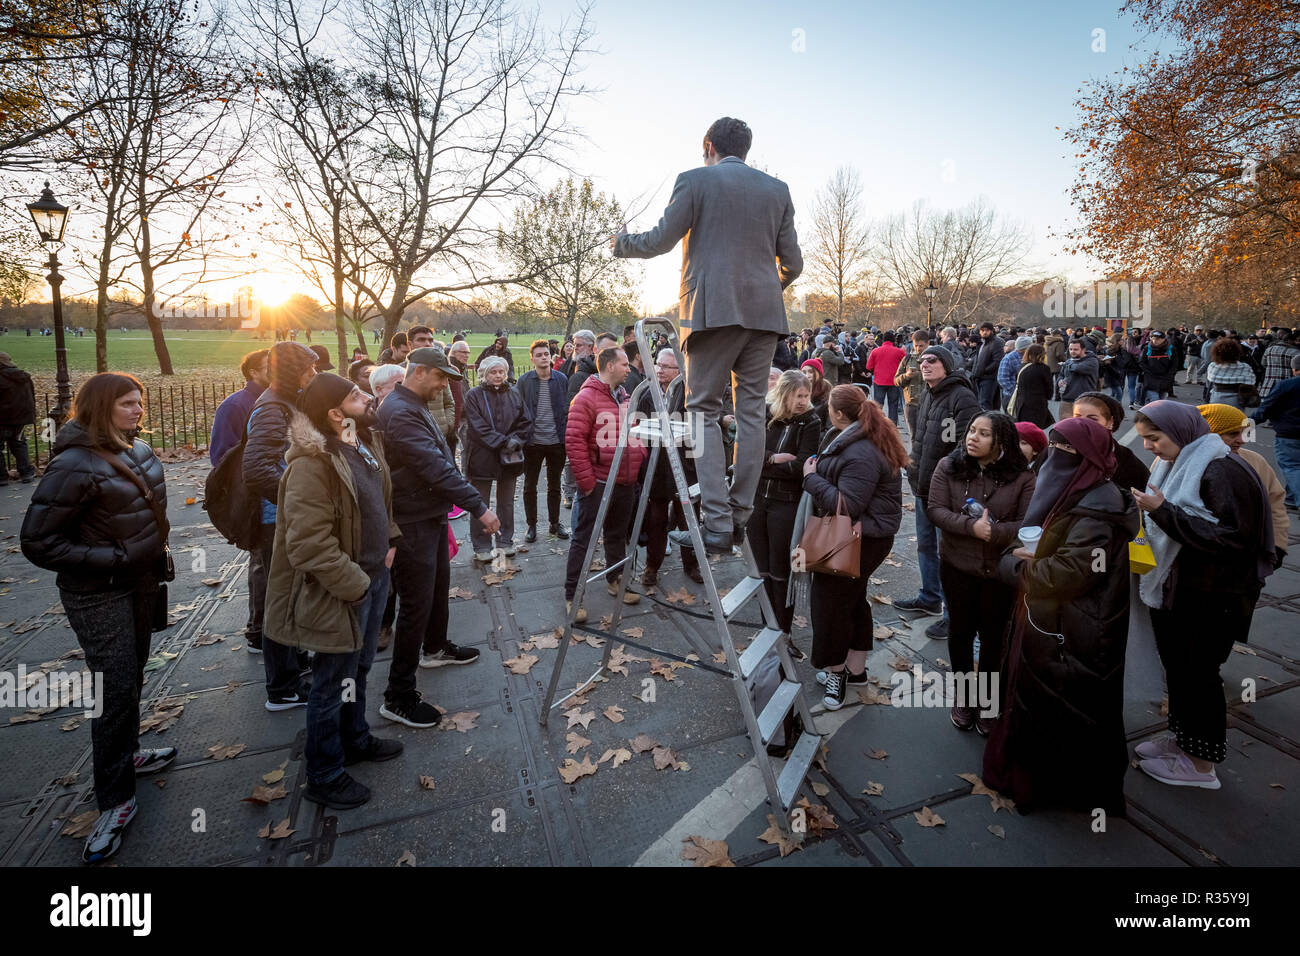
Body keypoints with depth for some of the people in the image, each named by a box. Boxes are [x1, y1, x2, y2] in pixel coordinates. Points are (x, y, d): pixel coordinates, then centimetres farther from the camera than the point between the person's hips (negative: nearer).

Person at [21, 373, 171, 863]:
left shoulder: (138, 451, 1)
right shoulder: (75, 465, -22)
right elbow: (37, 542, -19)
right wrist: (117, 559, -22)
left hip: (140, 581, 7)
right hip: (98, 595, -7)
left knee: (131, 676, 20)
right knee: (116, 689, -2)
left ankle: (125, 754, 41)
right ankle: (115, 801, 12)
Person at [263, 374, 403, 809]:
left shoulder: (365, 445, 4)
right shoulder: (312, 464, -26)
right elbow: (310, 545, -28)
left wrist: (389, 541, 9)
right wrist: (355, 585, -21)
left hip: (373, 578, 9)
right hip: (339, 593, -9)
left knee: (359, 668, 27)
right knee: (333, 684, 9)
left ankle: (355, 738, 49)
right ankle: (325, 777, 29)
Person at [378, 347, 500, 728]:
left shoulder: (416, 407, 13)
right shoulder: (399, 412, -21)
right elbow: (435, 468, -28)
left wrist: (471, 503, 13)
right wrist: (479, 507, -27)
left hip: (431, 514, 11)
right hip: (412, 522, -11)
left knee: (439, 585, 24)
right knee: (416, 604, -5)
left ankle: (435, 648, 46)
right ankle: (398, 697, 6)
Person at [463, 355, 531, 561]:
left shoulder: (513, 395, 8)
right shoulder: (474, 395, -5)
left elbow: (525, 423, 6)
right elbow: (478, 427, -13)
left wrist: (516, 440, -12)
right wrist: (502, 442, -19)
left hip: (510, 458, 4)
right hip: (482, 457, -4)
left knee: (507, 503, 14)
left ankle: (506, 541, 27)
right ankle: (482, 546, 13)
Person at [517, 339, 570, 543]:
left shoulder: (561, 379, 1)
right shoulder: (524, 380, -3)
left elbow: (567, 410, 5)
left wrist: (565, 435, 0)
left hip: (556, 441, 1)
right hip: (533, 442, -1)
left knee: (554, 485, 14)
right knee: (530, 486, 9)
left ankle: (555, 523, 27)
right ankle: (532, 525, 22)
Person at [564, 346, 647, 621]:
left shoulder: (625, 398, 14)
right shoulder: (586, 398, -13)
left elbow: (636, 433, 25)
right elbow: (574, 441, -18)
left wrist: (639, 456, 8)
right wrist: (586, 481, -18)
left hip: (625, 483, 8)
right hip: (598, 483, -8)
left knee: (617, 534, 20)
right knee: (583, 538, -1)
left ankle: (615, 579, 37)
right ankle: (572, 596, 7)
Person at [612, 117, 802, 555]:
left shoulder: (695, 180, 4)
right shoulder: (777, 189, 16)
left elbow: (660, 240, 1)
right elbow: (792, 263, 14)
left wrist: (622, 242, 20)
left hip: (713, 309, -4)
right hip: (764, 312, 5)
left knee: (703, 411, -1)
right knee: (751, 411, 7)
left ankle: (717, 523, -10)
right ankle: (741, 516, 10)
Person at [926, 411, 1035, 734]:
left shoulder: (1022, 477, -10)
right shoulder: (948, 467, -7)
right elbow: (935, 509, -12)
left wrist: (993, 532, -29)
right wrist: (971, 527, -26)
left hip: (1001, 572, -1)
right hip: (957, 567, 1)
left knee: (992, 635, 14)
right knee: (961, 630, 15)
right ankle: (964, 695, 36)